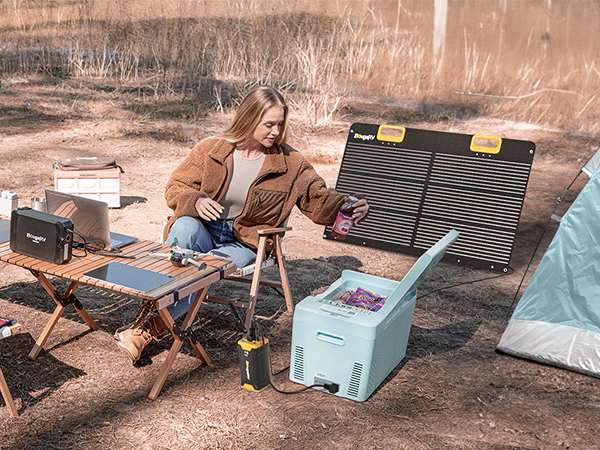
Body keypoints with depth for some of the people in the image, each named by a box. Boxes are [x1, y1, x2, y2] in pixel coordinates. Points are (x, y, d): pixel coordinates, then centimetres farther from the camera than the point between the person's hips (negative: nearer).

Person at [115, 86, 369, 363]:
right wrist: (196, 201, -20)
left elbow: (319, 199, 3)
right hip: (202, 230, 1)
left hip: (243, 243, -1)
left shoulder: (291, 164, 1)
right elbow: (175, 187, 3)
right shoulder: (210, 150, 0)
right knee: (185, 228, -35)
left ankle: (148, 330, -24)